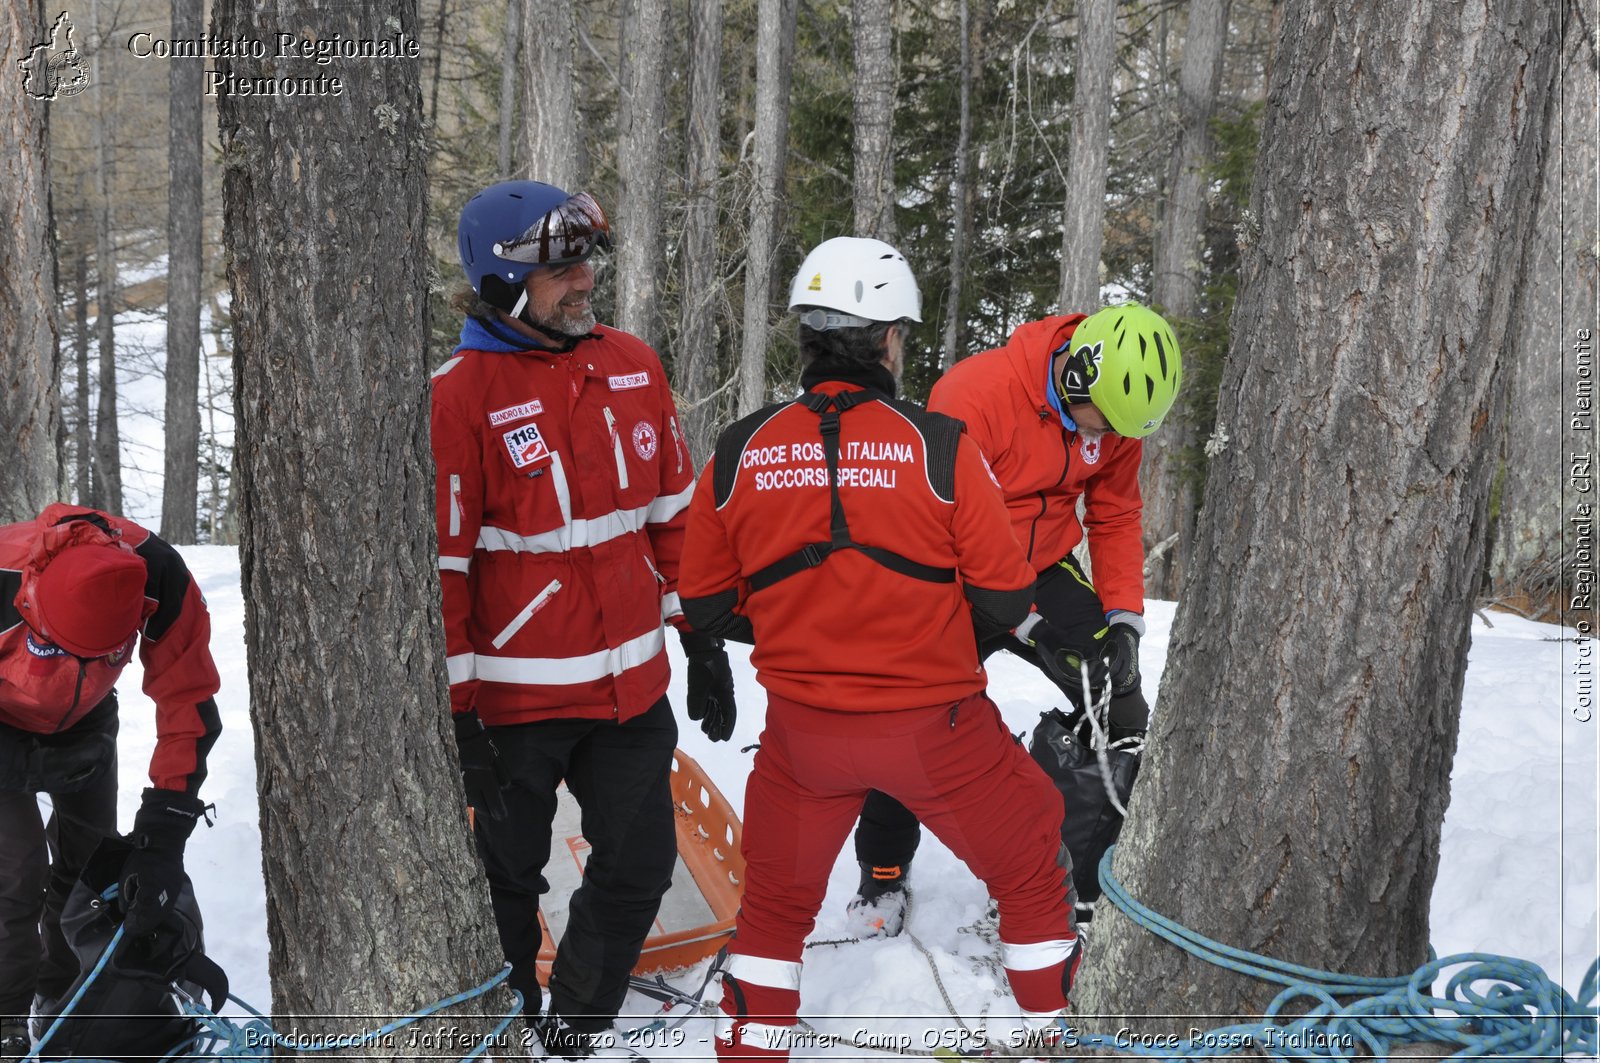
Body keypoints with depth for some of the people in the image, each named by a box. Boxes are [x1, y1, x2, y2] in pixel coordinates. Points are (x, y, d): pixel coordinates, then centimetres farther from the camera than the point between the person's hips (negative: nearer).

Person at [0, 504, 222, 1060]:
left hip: (84, 720, 3)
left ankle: (65, 998, 30)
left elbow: (189, 705, -26)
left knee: (91, 861, 6)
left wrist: (162, 836, -29)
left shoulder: (162, 582, -34)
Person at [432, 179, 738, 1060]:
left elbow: (673, 514, 11)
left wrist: (701, 641, 13)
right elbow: (442, 565, -13)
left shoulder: (632, 365, 3)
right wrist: (455, 713, -12)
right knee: (507, 881, 12)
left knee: (639, 870, 12)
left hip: (632, 684, 5)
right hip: (516, 698, -5)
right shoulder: (459, 395, -14)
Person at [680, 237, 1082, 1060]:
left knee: (776, 907, 23)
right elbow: (1005, 602, -9)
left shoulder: (737, 455, -6)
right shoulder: (939, 446, -13)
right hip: (937, 727, -2)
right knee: (1034, 877, 20)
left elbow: (706, 606, 4)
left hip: (802, 731, 2)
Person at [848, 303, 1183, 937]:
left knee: (1121, 711, -6)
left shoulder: (1113, 412, -10)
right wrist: (1028, 628, -29)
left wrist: (1123, 618, -10)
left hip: (1046, 572, 5)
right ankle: (882, 875, 23)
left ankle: (1083, 883, 6)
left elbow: (1115, 519, 3)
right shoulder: (972, 397, -29)